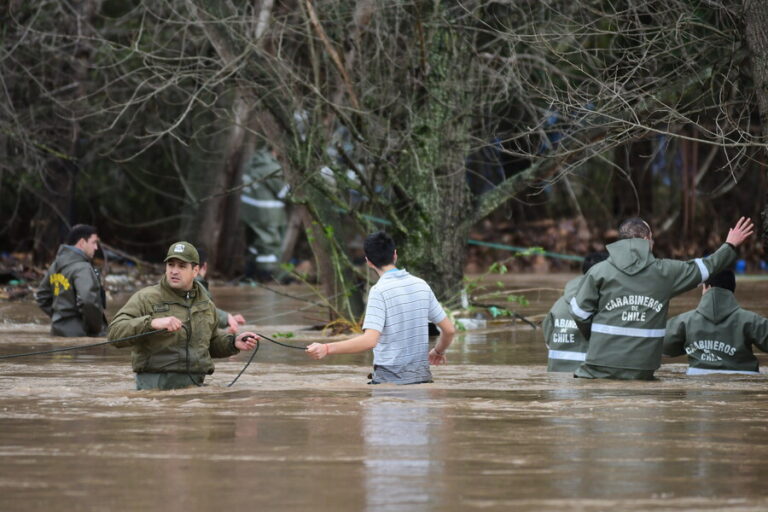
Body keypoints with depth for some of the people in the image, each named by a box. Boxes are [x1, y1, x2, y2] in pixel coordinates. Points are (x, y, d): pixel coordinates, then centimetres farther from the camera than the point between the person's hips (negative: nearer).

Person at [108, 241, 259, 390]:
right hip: (155, 386, -5)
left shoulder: (205, 304, 16)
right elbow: (115, 332, -14)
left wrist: (233, 342, 10)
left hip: (194, 385, 5)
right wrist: (151, 322, -27)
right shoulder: (145, 298, -2)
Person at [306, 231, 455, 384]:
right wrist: (438, 351, 32)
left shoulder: (379, 291, -12)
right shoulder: (421, 285, 6)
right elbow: (449, 329, 12)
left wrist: (326, 349, -21)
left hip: (389, 381, -5)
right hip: (422, 377, 5)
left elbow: (370, 340, -23)